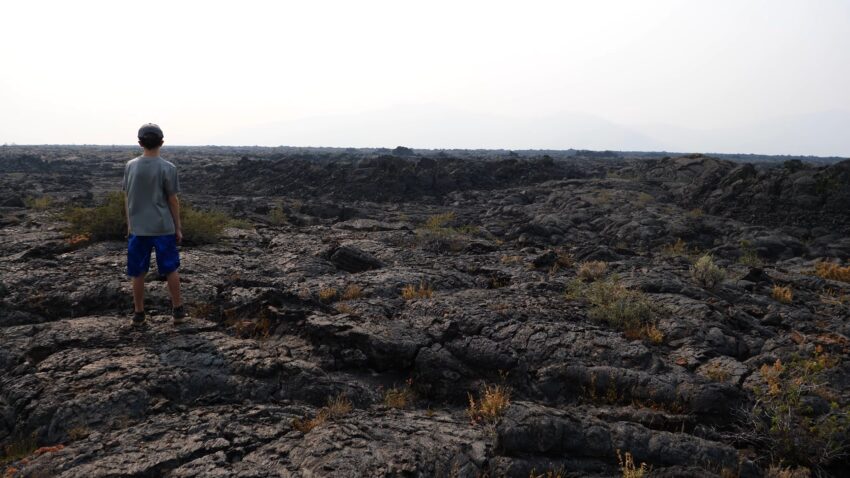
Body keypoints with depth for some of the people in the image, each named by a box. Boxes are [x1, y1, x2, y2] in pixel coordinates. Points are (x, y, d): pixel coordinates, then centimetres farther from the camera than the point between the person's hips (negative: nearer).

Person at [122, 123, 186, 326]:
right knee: (171, 269, 11)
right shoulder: (168, 168, -9)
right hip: (163, 227, -2)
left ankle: (138, 313, 19)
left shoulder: (130, 166, 1)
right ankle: (178, 310, 16)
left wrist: (129, 224, 16)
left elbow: (127, 198, 6)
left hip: (138, 228, 2)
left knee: (138, 272, 11)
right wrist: (178, 228, 3)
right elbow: (173, 201, -6)